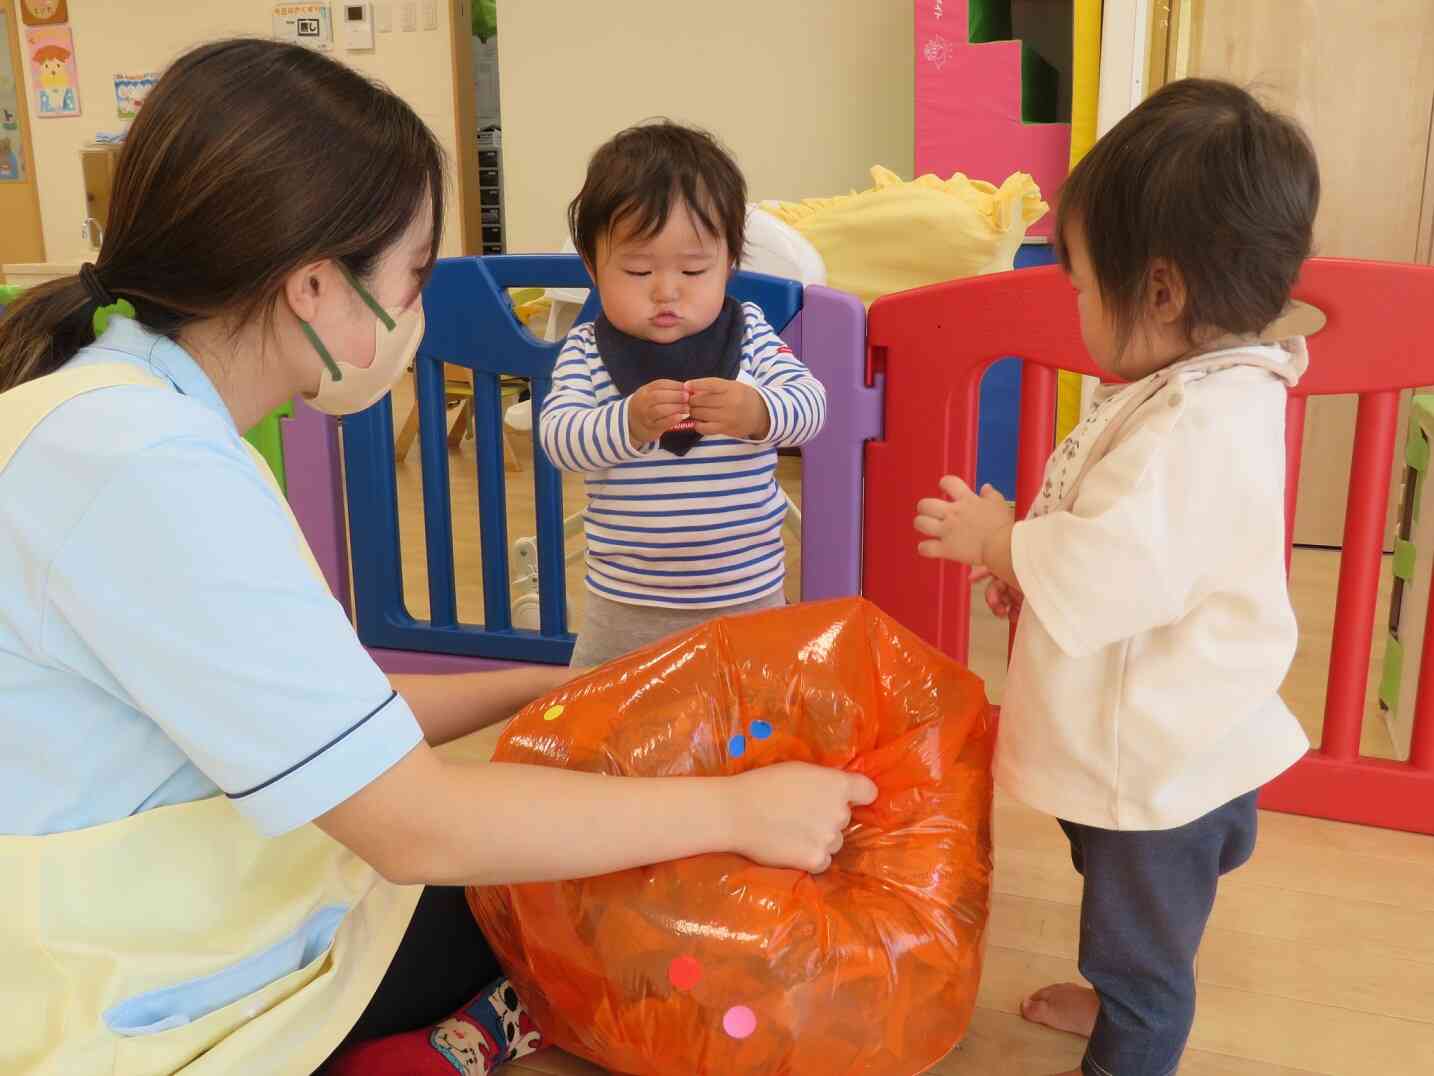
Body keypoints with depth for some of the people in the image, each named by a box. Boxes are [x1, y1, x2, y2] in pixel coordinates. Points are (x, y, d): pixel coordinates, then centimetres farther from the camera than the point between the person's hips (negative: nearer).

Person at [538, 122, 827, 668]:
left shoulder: (748, 332, -3)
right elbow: (558, 435, -17)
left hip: (746, 596, 0)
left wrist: (758, 412, -36)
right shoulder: (586, 350, -4)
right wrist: (629, 423, -37)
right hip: (624, 603, 0)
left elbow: (810, 403, -13)